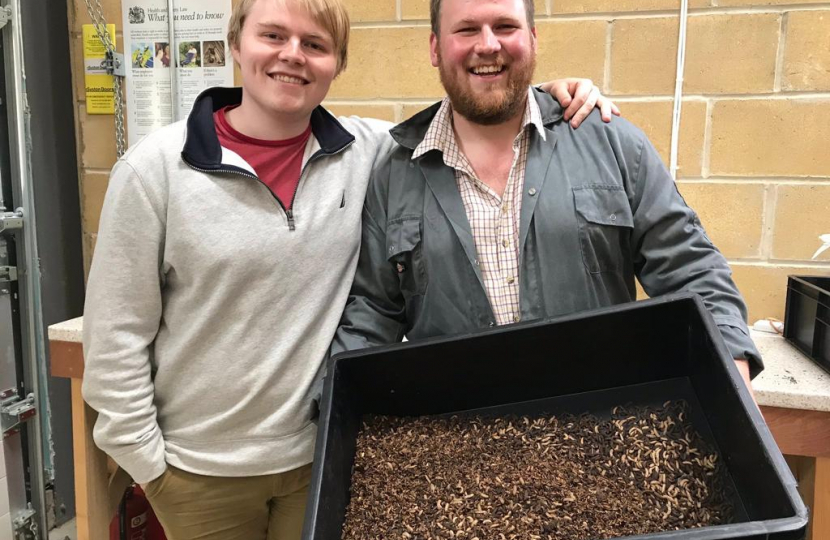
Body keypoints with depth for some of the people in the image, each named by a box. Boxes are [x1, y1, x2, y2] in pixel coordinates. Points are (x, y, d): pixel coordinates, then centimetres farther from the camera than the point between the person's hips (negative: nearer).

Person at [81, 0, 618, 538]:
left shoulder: (369, 150, -6)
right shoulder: (155, 167, -11)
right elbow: (117, 332, -7)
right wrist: (144, 459, -5)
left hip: (326, 453, 2)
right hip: (201, 467, -1)